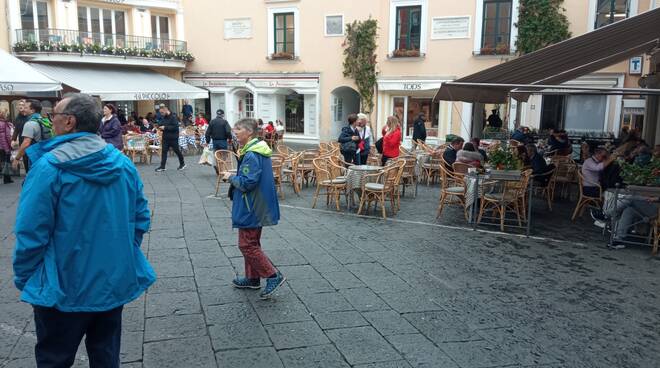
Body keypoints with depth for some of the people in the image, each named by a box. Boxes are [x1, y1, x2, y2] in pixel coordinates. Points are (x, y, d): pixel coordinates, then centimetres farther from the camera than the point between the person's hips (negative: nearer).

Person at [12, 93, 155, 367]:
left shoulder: (49, 167, -17)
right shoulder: (123, 164, -1)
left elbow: (31, 232, -17)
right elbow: (141, 219, 4)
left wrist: (23, 277, -1)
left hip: (65, 288, -5)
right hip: (115, 281, 5)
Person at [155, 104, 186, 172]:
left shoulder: (173, 117, -14)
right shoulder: (163, 117, 9)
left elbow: (175, 127, -22)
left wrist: (165, 127, -24)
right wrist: (160, 127, -1)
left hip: (173, 138, -6)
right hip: (165, 137, 7)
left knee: (177, 150, 6)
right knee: (164, 151, 2)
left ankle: (182, 164, 24)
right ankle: (162, 166, 4)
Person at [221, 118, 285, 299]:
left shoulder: (251, 156, -22)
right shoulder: (259, 150, 10)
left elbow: (247, 182, -26)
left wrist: (231, 178, -10)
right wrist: (235, 177, 9)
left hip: (251, 209, -10)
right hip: (257, 207, 10)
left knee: (247, 245, -3)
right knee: (252, 243, 19)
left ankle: (273, 276, 1)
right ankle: (252, 278, 30)